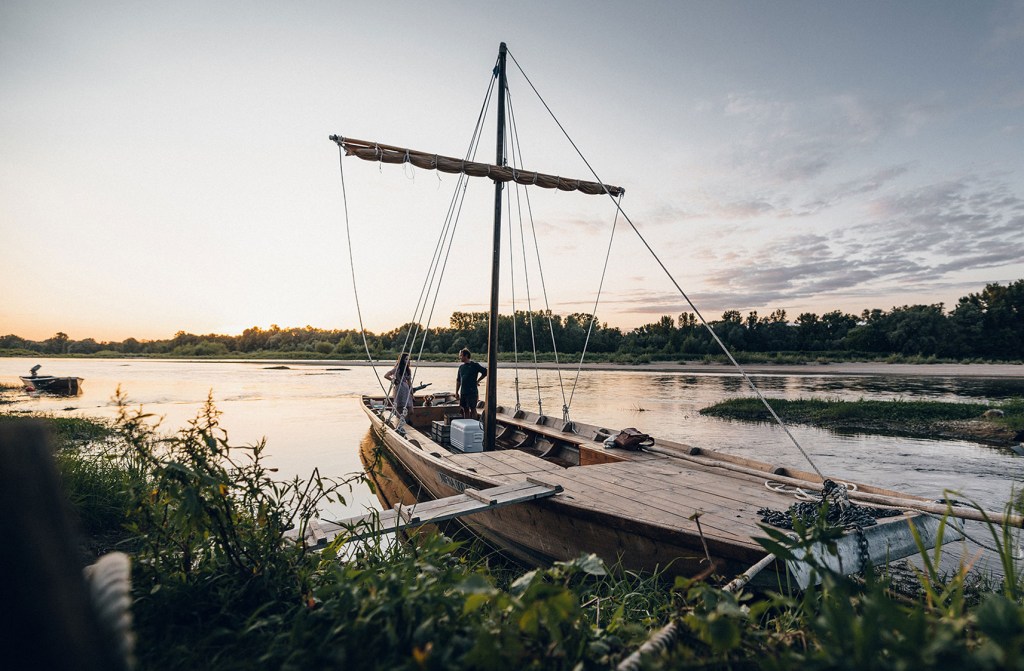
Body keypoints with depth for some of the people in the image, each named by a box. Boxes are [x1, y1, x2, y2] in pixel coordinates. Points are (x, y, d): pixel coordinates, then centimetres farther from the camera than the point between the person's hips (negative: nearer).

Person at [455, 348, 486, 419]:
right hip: (463, 392, 6)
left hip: (472, 392, -6)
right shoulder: (461, 366, 11)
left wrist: (477, 380, -2)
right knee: (465, 410, 11)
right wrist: (456, 392, 11)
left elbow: (485, 372, -7)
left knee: (473, 409, 0)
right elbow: (458, 380, 15)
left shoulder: (474, 365, -7)